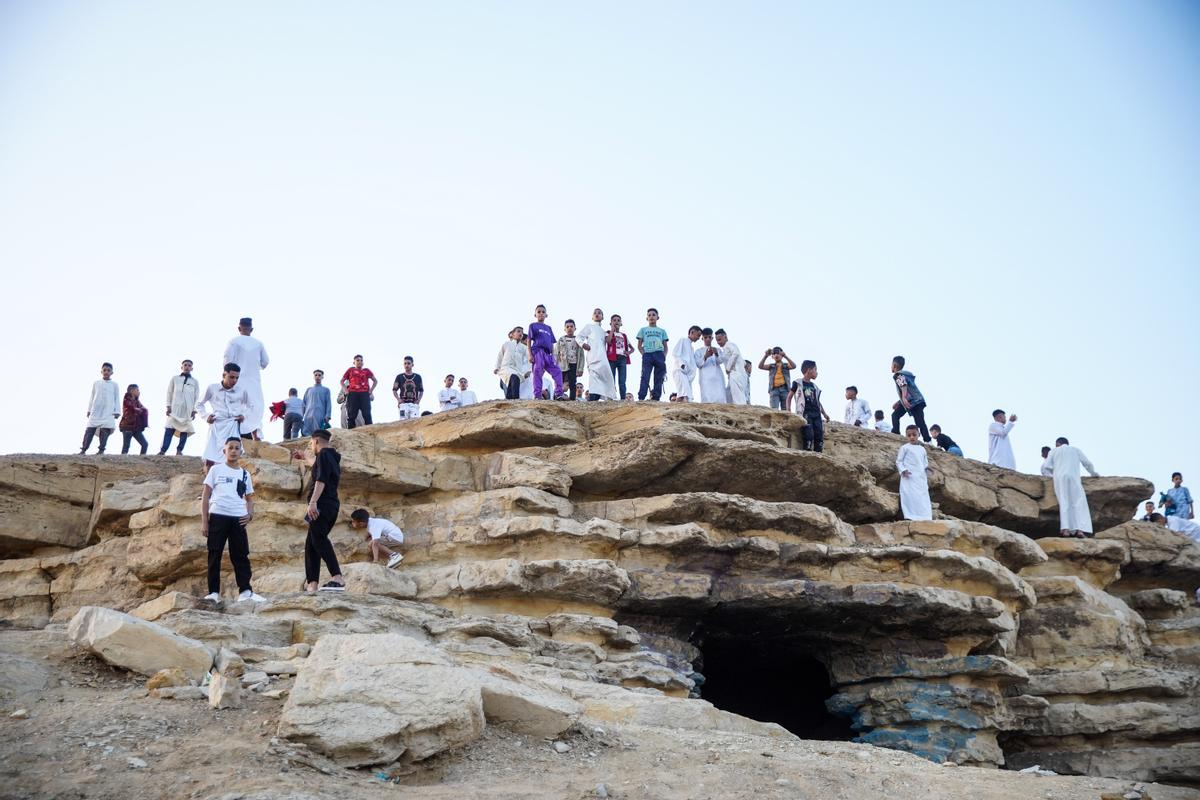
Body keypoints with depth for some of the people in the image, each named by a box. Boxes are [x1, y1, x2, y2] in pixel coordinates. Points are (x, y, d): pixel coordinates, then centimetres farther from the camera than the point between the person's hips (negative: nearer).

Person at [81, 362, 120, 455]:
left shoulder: (114, 384, 7)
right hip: (95, 411, 1)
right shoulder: (96, 383, 11)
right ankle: (83, 449, -5)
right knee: (89, 430, -4)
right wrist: (89, 410, 11)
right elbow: (92, 397, 14)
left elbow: (117, 399, 7)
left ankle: (101, 450, -4)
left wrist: (117, 412, 0)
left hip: (108, 412, -1)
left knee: (105, 431, -7)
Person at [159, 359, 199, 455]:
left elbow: (197, 397, 10)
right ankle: (163, 450, -16)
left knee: (184, 430, -3)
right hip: (175, 408, -1)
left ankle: (179, 450, 1)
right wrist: (168, 406, 3)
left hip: (188, 410, 1)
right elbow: (169, 393, 12)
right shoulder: (175, 379, 13)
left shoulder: (194, 382, 12)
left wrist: (194, 410, 1)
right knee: (169, 429, -10)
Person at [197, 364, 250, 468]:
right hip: (216, 425, 0)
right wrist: (206, 416, 2)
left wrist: (244, 415, 4)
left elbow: (250, 406, 22)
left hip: (233, 427, 0)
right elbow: (199, 404, 17)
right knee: (209, 460, -4)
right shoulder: (212, 388, 2)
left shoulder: (242, 391, 3)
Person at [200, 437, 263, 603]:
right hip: (218, 516, -2)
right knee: (214, 555, -1)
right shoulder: (216, 469, 7)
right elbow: (206, 496, 4)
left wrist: (250, 514, -2)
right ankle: (214, 592, 1)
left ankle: (245, 591, 0)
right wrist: (204, 521, -4)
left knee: (241, 555, 1)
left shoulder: (244, 474, 16)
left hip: (238, 519, 3)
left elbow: (249, 497, 20)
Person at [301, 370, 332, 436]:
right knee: (306, 434, -10)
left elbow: (328, 404, 8)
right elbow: (303, 404, 19)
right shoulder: (308, 390, 23)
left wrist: (328, 416, -7)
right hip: (308, 416, 2)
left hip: (320, 416, -2)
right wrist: (301, 417, 7)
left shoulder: (326, 390, 16)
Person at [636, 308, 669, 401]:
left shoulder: (662, 331, 20)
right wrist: (644, 354, -6)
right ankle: (641, 398, -20)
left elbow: (665, 346, 17)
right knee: (645, 377, -14)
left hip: (659, 355, 2)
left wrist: (664, 356, -2)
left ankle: (656, 398, -4)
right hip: (647, 355, -2)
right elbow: (639, 345, 11)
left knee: (659, 378, -4)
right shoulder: (643, 329, 17)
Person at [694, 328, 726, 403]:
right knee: (707, 399, -17)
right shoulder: (699, 351, 15)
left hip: (718, 377, 2)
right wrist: (705, 357, -19)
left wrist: (716, 354, -18)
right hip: (706, 378, -2)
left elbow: (721, 360, 4)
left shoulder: (717, 349, 21)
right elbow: (698, 364, 1)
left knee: (720, 398, -13)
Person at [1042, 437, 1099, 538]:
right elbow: (1087, 463, 22)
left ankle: (1065, 529, -26)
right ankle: (1080, 529, -24)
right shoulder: (1076, 450, 25)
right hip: (1073, 477, -1)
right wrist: (1093, 473, 38)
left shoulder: (1054, 451, 22)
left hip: (1060, 477, 1)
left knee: (1064, 502, -8)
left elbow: (1047, 466, 11)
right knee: (1078, 502, -6)